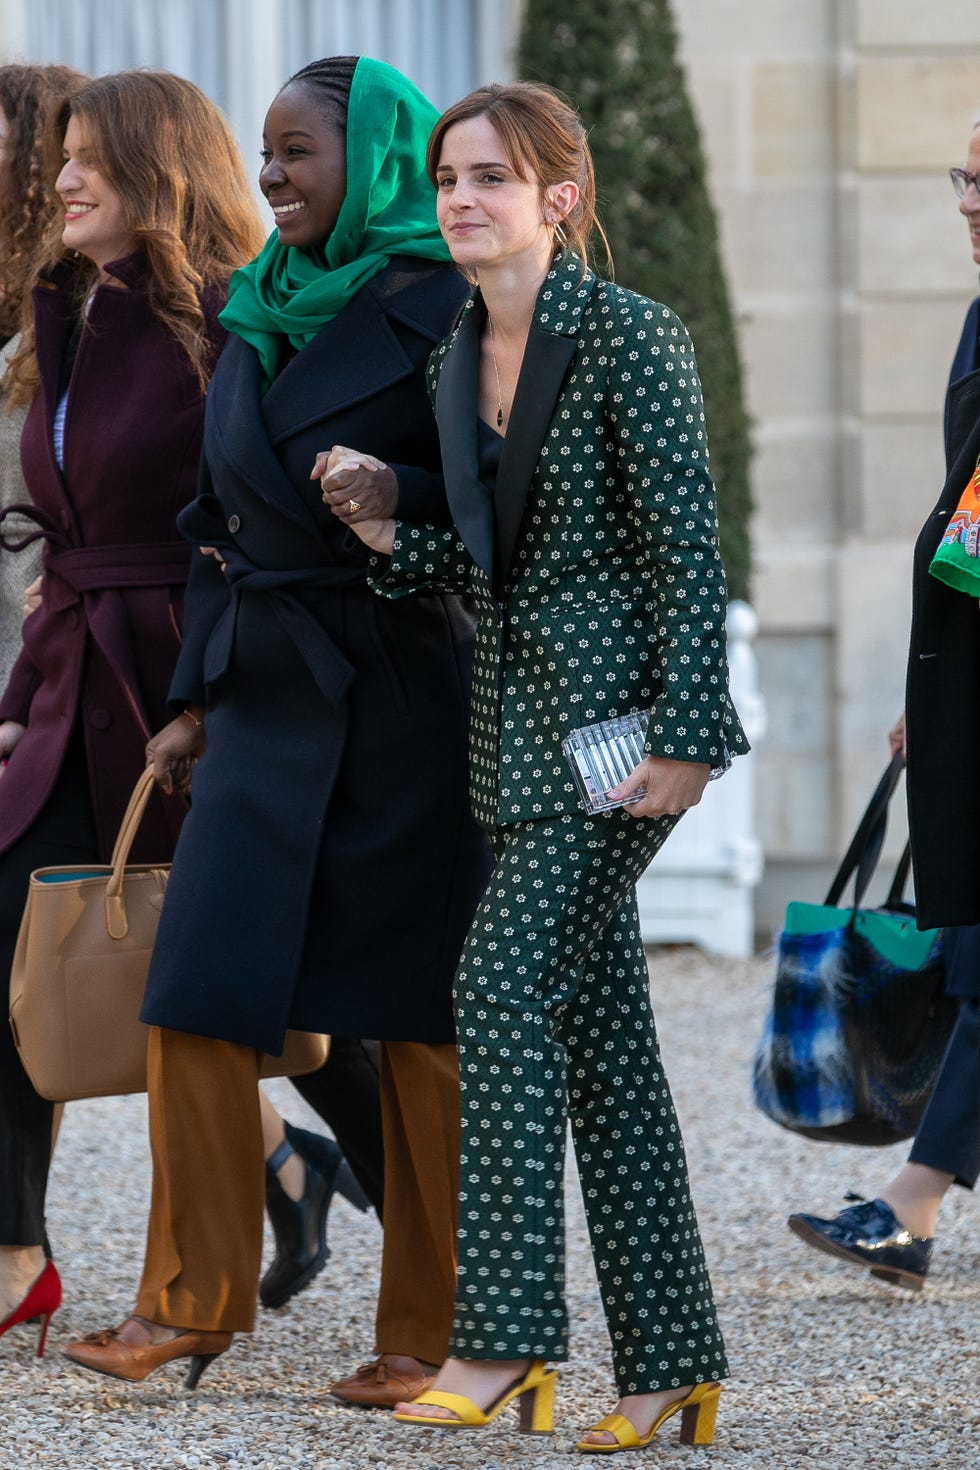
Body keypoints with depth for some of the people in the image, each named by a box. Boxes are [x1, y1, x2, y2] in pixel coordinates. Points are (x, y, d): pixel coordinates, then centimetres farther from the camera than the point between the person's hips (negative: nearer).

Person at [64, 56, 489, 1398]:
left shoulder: (441, 315, -8)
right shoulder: (260, 317, 12)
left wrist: (404, 497, -26)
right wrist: (195, 700, 15)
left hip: (403, 696, -6)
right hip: (268, 699, 6)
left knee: (416, 1012, 0)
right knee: (199, 992, 0)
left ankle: (428, 1329, 9)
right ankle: (195, 1299, 9)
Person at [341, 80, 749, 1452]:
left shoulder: (628, 336, -11)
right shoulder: (455, 362, 12)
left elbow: (687, 545, -14)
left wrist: (685, 736, -19)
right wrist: (383, 528, -1)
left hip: (616, 704, -8)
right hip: (516, 708, 8)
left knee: (507, 979, -16)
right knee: (600, 1025, 7)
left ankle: (507, 1336, -13)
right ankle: (672, 1363, 10)